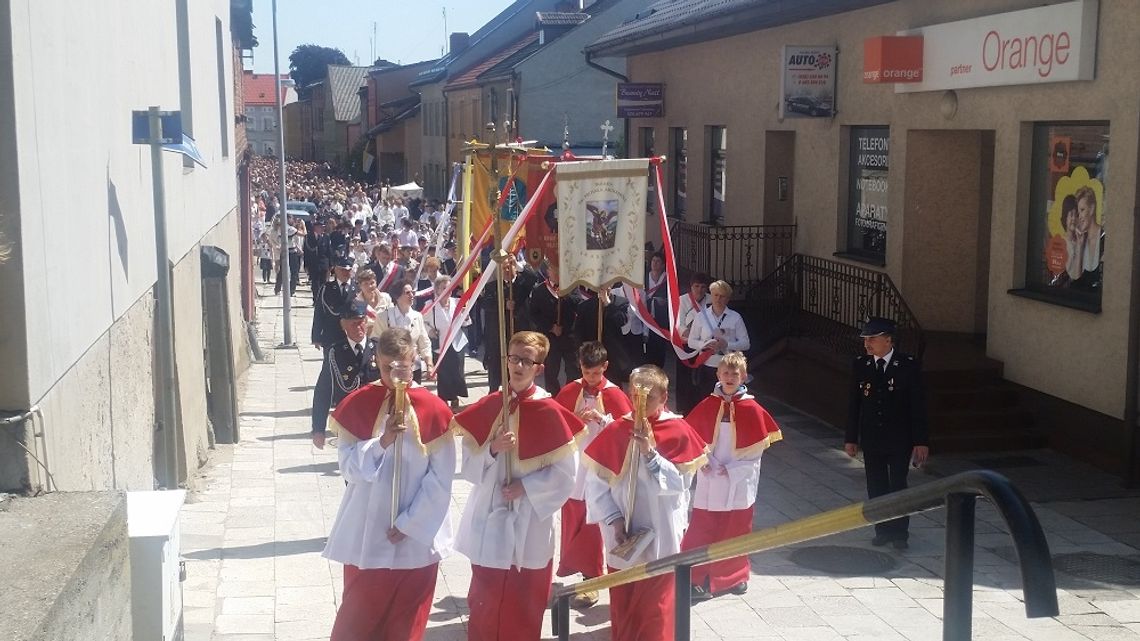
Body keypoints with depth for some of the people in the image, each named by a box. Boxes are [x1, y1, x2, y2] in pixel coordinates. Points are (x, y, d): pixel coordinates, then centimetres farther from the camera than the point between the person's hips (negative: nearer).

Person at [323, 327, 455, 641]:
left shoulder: (434, 410, -7)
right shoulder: (357, 404, -5)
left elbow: (440, 479, -6)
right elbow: (347, 466, -6)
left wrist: (409, 523, -9)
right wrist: (380, 443, -22)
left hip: (417, 536, 0)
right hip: (367, 533, 0)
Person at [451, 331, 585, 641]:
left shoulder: (550, 412, -9)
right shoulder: (488, 406, 1)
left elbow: (566, 473, -7)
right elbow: (468, 465, 2)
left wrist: (526, 486, -14)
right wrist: (492, 449, -16)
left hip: (530, 525, -3)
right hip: (489, 520, 3)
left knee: (524, 608, 9)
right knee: (484, 604, 10)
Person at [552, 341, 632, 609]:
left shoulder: (613, 394, -7)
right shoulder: (569, 391, 1)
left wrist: (601, 418, -24)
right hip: (572, 466, 3)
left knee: (593, 528, 2)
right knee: (571, 525, 13)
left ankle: (591, 580, 8)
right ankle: (569, 572, 27)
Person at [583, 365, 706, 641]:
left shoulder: (678, 432, -7)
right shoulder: (615, 431, -2)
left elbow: (680, 484, -11)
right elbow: (596, 483, -2)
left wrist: (651, 453, -20)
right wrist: (613, 519, -11)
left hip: (659, 538, -2)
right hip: (622, 540, 2)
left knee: (654, 611, 7)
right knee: (622, 607, 14)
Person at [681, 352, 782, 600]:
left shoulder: (751, 409, -7)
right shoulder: (708, 405, -2)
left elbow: (757, 449, -4)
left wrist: (732, 469, -11)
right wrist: (703, 460, -9)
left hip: (739, 482, -1)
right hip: (710, 481, 1)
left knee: (736, 531, 10)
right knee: (702, 531, 0)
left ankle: (736, 576, 28)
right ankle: (699, 579, 9)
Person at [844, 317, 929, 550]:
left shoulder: (909, 366, -8)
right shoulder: (860, 366, 0)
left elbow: (918, 406, -7)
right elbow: (854, 404, 6)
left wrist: (920, 441, -9)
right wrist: (851, 438, 4)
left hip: (900, 439, -3)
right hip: (871, 439, 3)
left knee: (898, 486, -1)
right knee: (876, 487, 7)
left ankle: (899, 532, 12)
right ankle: (883, 530, 19)